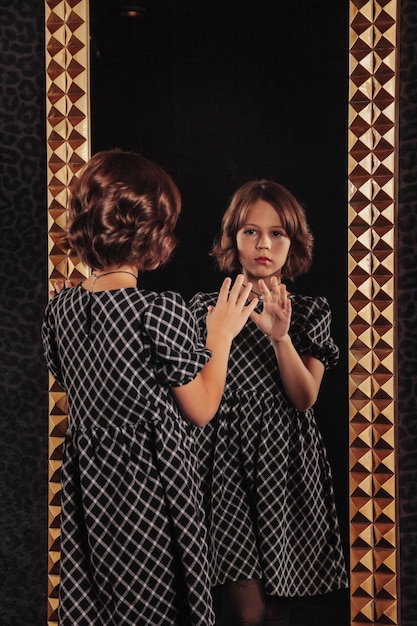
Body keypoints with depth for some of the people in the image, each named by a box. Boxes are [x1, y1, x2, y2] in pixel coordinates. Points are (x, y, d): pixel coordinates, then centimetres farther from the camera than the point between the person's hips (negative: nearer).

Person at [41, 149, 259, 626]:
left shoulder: (59, 309, -2)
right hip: (153, 491, -6)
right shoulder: (163, 311, -20)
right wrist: (220, 336, 2)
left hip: (86, 489, 6)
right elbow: (201, 409, -10)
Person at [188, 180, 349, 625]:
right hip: (226, 460, -1)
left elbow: (305, 398, -5)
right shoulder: (204, 308, 5)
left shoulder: (310, 312, 7)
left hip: (285, 464, 2)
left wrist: (280, 336, -16)